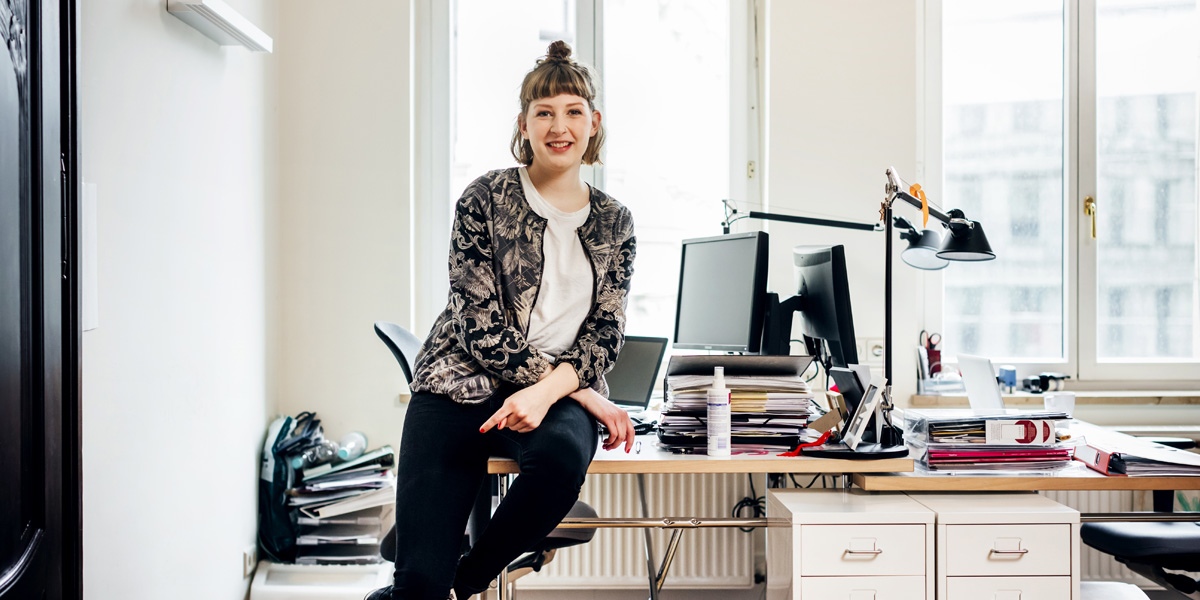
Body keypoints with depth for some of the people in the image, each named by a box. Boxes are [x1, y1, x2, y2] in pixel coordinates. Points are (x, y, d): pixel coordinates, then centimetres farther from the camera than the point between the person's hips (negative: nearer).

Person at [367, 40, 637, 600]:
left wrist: (547, 391, -16)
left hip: (559, 394, 3)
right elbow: (481, 324, -6)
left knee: (563, 455, -36)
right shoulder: (485, 199, 1)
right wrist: (584, 394, -12)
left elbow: (604, 334, 5)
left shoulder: (614, 223, 11)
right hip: (462, 383, -2)